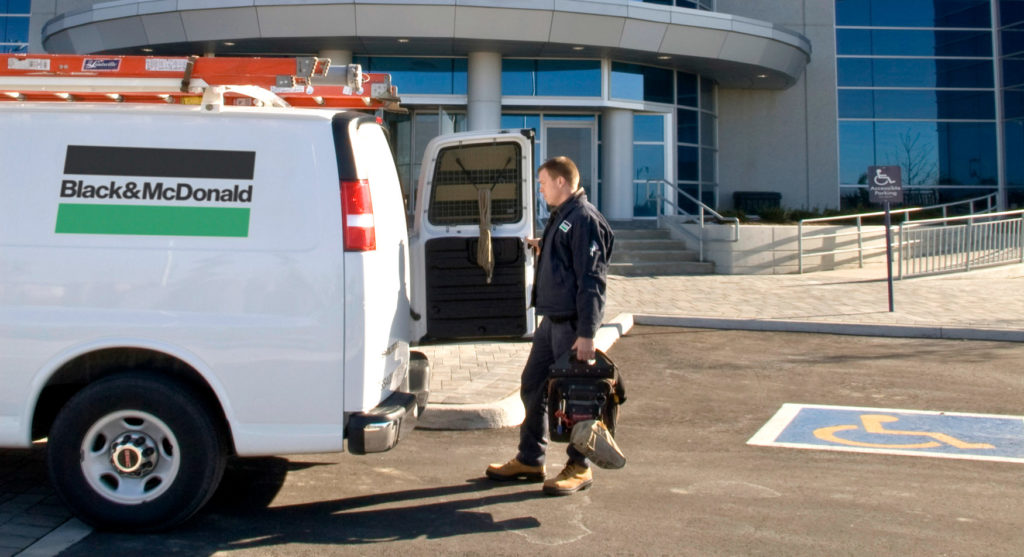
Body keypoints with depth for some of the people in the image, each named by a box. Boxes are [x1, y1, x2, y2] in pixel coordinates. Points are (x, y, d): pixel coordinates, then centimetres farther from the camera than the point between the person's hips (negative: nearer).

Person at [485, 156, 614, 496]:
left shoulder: (584, 219, -15)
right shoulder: (561, 216, 16)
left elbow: (591, 279, -20)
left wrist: (586, 333, -23)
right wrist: (542, 249, 13)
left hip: (573, 323, -10)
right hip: (552, 320, 10)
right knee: (532, 388, 15)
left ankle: (579, 468, 13)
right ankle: (529, 461, 27)